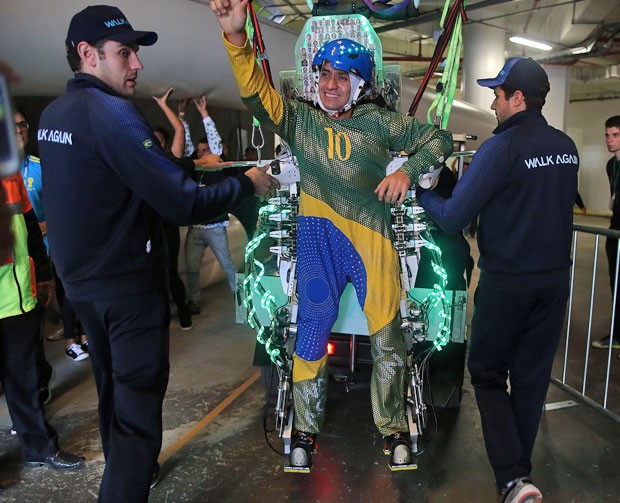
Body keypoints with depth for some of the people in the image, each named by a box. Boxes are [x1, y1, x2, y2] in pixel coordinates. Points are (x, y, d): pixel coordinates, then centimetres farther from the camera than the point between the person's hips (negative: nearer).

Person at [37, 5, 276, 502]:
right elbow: (183, 205, -25)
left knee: (113, 389, 25)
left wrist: (190, 165, 14)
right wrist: (245, 182, -11)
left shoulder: (53, 113, 7)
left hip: (80, 279, 10)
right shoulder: (110, 112, -21)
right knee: (138, 404, 0)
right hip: (128, 284, -9)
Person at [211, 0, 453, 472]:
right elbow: (257, 92, -4)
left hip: (372, 238, 0)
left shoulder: (379, 123, 7)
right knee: (311, 336, 5)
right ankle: (306, 430, 24)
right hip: (318, 239, 1)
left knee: (388, 339, 5)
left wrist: (407, 171, -5)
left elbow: (438, 138, 13)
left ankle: (394, 429, 25)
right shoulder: (300, 120, 9)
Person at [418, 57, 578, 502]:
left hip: (507, 282, -6)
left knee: (488, 374, 10)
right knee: (532, 377, 16)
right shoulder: (567, 147, 6)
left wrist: (421, 193, 2)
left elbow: (452, 219, -16)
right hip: (555, 280, 6)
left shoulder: (501, 147, -16)